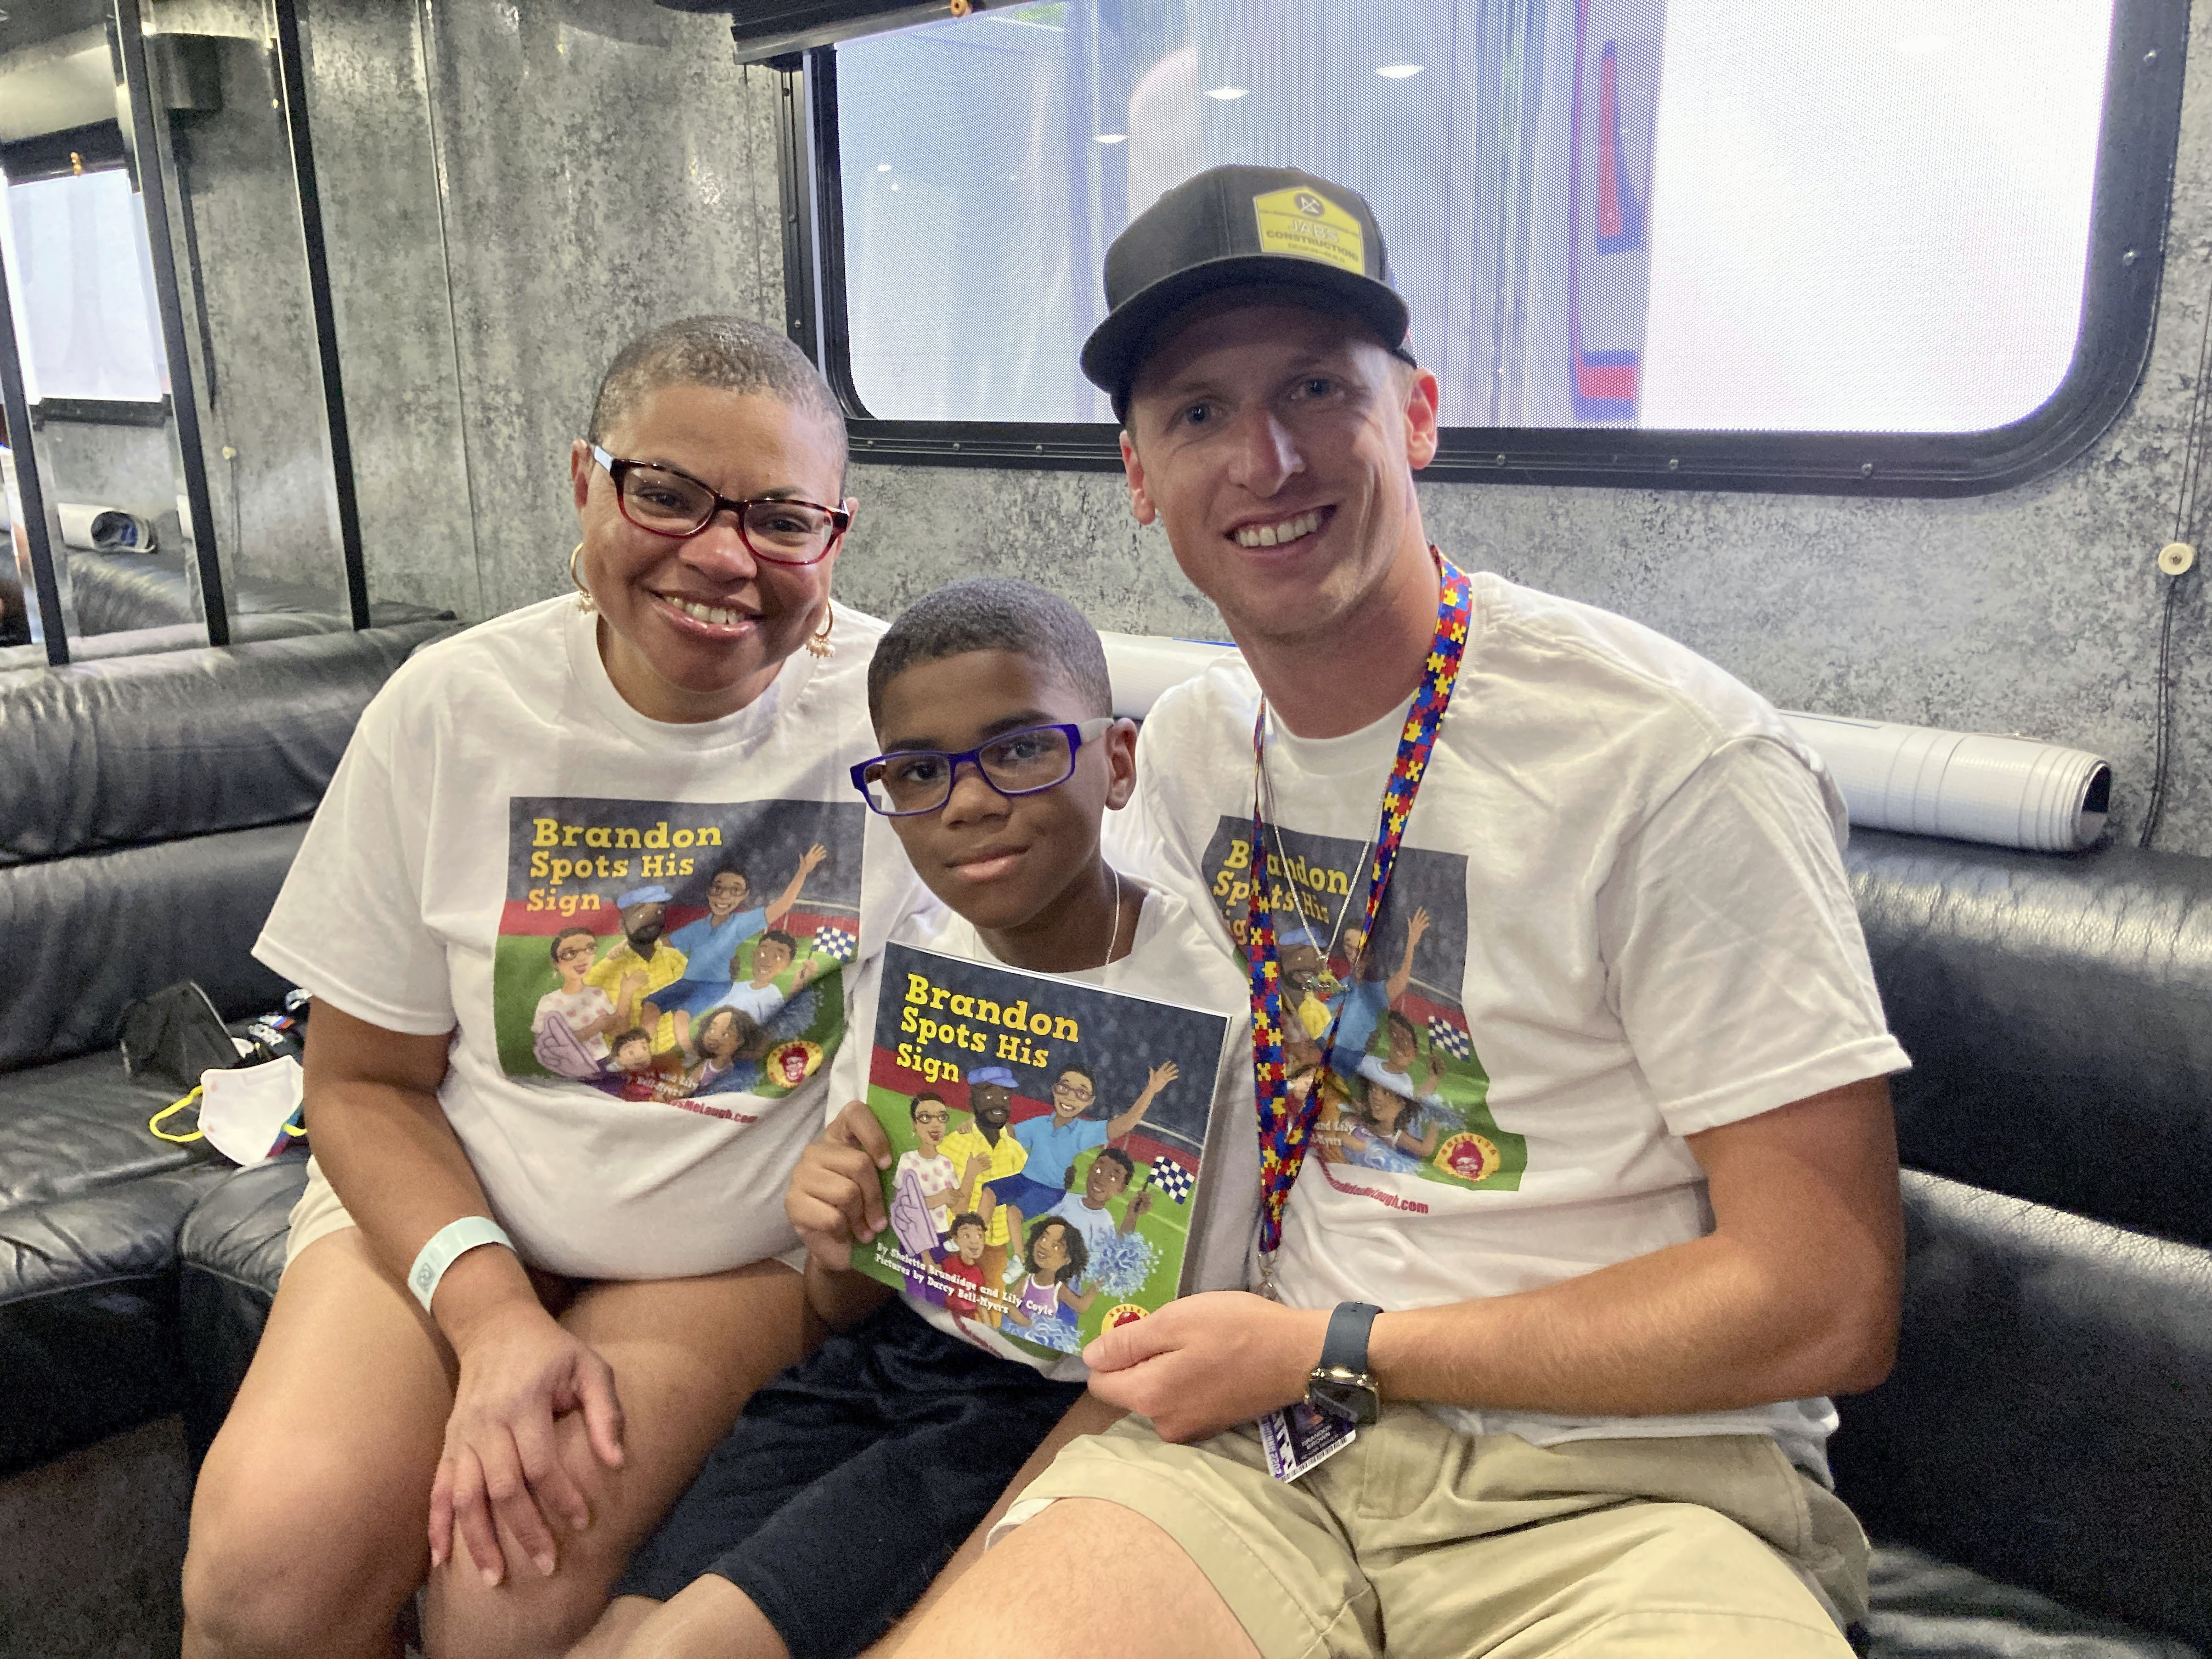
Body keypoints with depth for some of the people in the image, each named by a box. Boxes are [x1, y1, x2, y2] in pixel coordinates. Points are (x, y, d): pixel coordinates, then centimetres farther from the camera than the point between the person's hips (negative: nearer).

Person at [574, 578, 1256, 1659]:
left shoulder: (1205, 994, -16)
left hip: (1045, 1409, -4)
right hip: (876, 1362, 5)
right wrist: (838, 1250, -15)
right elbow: (849, 1311, 9)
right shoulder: (902, 963, 0)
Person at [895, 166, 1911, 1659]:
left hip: (1623, 1487, -2)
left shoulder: (1682, 762, -15)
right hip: (1266, 1445, 3)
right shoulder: (1188, 747, 7)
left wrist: (1330, 1352, -12)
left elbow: (1828, 1304, -13)